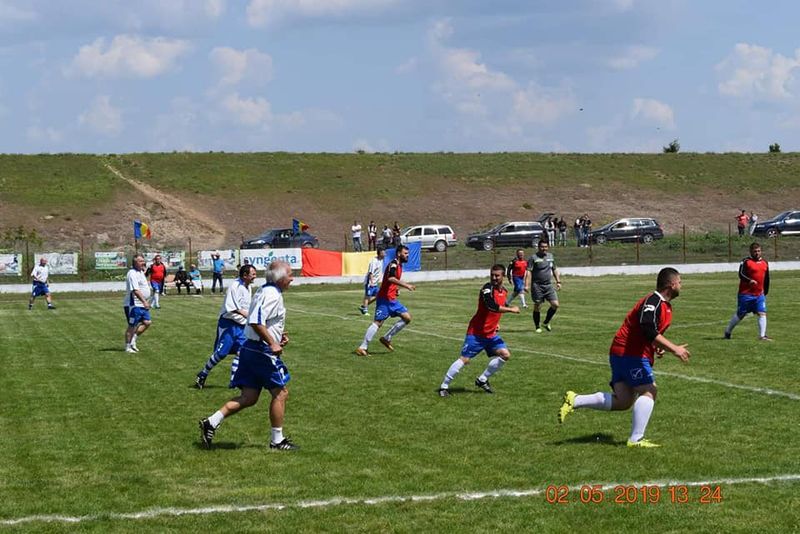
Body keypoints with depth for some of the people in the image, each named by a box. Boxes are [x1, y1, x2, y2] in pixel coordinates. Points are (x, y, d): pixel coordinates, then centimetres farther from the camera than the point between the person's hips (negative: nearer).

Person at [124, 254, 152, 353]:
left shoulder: (140, 272, 15)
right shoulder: (132, 274, -17)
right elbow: (135, 290, -27)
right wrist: (144, 301, -32)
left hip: (142, 304, 9)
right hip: (134, 304, -9)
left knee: (146, 323, 5)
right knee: (132, 326, -2)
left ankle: (133, 340, 15)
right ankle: (128, 347, 7)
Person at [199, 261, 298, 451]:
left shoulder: (265, 291, 17)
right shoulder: (272, 295, -16)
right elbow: (256, 322, -27)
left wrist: (277, 335, 17)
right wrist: (273, 343, -23)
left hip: (250, 348, 10)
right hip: (262, 351, -10)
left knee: (249, 397, 9)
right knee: (280, 392, 2)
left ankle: (211, 422, 2)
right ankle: (277, 440, 10)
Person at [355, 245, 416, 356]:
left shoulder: (399, 265, 16)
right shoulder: (393, 264, -13)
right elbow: (390, 278, -32)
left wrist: (396, 289, 12)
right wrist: (406, 285, -36)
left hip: (392, 300, 9)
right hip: (385, 299, -9)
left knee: (407, 317, 3)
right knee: (378, 322, -12)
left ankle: (387, 338, 8)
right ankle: (362, 348, -9)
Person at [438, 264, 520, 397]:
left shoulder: (504, 291, 7)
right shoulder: (487, 288, -18)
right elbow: (491, 306, -36)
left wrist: (496, 323, 15)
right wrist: (511, 309, -30)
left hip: (491, 333, 7)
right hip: (476, 333, -7)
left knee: (505, 355, -4)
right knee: (464, 359, -10)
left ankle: (482, 380, 10)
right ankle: (444, 386, 2)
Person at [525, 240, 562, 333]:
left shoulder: (550, 256, 12)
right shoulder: (534, 258, -6)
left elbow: (555, 270, 22)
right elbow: (529, 272, -11)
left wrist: (558, 281, 16)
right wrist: (527, 285, -20)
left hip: (548, 285, 5)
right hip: (537, 286, -5)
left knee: (555, 304, -3)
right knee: (537, 307, -1)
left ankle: (546, 323, 16)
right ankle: (537, 327, 13)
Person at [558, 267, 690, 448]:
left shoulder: (666, 306, 16)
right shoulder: (653, 301, -16)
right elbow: (648, 330, -30)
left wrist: (657, 346, 10)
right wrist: (674, 349, -30)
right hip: (631, 353, -10)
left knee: (622, 401, 4)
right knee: (648, 391, -10)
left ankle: (574, 400, 5)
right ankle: (636, 439, -12)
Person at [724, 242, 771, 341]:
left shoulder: (765, 263, 11)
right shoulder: (746, 262, -8)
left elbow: (766, 279, 20)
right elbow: (741, 274, -20)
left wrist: (765, 292, 21)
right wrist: (749, 281, -37)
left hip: (759, 294, 5)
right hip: (746, 294, -5)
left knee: (762, 313, -9)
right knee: (740, 314, 5)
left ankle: (762, 335, -8)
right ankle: (727, 332, 23)